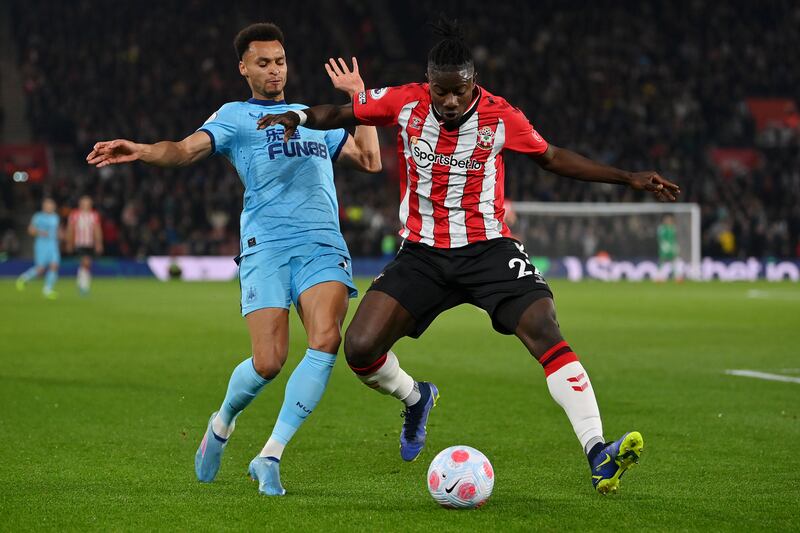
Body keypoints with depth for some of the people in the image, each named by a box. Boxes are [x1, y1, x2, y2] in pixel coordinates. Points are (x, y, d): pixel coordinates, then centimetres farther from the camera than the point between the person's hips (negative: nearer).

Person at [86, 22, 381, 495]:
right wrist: (141, 151, -24)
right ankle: (223, 422, 22)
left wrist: (358, 99, 21)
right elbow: (189, 148, -4)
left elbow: (370, 161, 23)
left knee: (326, 341, -22)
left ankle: (269, 457, -14)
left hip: (323, 244, 3)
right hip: (266, 245, -3)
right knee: (268, 361, -14)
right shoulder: (236, 116, 14)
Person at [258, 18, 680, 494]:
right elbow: (339, 114, 9)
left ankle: (597, 453, -26)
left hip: (488, 248, -2)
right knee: (360, 348, -10)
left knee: (545, 331, -24)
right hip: (423, 253, 2)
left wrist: (628, 179, 6)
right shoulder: (404, 102, -7)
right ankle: (416, 399, 25)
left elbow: (552, 157, 8)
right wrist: (296, 117, -12)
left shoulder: (501, 116, -8)